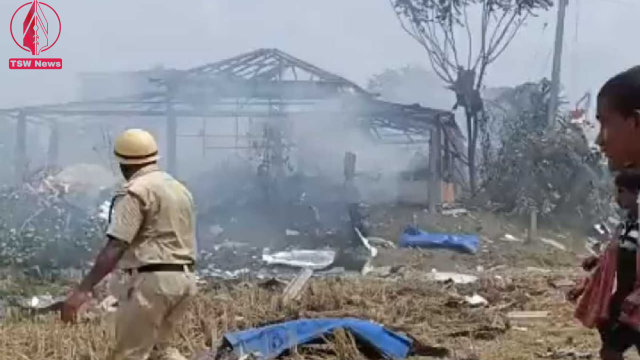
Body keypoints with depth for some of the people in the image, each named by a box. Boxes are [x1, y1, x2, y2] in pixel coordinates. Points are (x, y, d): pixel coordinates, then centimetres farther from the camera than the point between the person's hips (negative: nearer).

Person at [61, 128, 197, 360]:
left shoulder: (136, 191, -9)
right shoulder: (180, 188, 18)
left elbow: (115, 247, -20)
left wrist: (83, 290, -23)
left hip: (152, 280, -9)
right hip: (184, 278, 9)